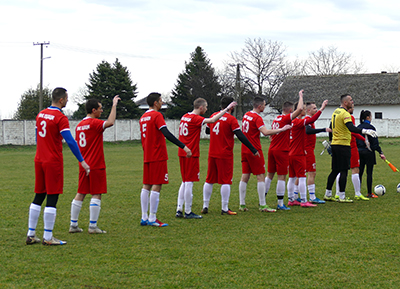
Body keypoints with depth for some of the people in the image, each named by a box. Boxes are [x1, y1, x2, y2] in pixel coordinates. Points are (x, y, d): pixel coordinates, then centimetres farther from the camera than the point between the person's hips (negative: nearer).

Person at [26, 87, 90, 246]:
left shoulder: (41, 114, 10)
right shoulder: (60, 118, -14)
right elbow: (70, 141, -19)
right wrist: (82, 161, -15)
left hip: (39, 160, 8)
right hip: (53, 162, -8)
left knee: (38, 197, 13)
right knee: (52, 199, -3)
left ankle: (31, 235, 15)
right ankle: (48, 237, -3)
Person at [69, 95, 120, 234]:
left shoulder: (79, 125, 13)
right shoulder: (94, 123, -12)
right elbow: (110, 122, -29)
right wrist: (114, 105, -18)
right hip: (96, 165, -8)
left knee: (80, 194, 10)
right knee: (96, 195, -3)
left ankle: (73, 225, 12)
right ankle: (93, 226, -4)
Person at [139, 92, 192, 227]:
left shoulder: (143, 117, 14)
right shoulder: (157, 115, -11)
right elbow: (166, 134, -23)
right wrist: (183, 146, -26)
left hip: (147, 157, 9)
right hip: (158, 157, -8)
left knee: (146, 186, 9)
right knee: (156, 186, -7)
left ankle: (144, 217, 10)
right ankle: (152, 219, -8)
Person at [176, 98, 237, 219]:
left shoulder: (184, 117, 12)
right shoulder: (195, 118, -14)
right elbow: (212, 120, -25)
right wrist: (227, 109, -21)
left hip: (182, 153, 9)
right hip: (191, 154, -9)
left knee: (185, 182, 14)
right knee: (189, 182, -4)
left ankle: (179, 210, 13)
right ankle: (188, 212, 0)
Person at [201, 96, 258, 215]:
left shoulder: (213, 116, 6)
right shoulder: (231, 119, -12)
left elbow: (207, 130, 19)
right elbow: (241, 136, -16)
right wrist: (254, 150, -13)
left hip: (212, 154, 6)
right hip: (225, 155, -6)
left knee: (209, 180, 13)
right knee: (225, 181, -1)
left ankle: (205, 206, 15)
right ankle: (225, 209, -1)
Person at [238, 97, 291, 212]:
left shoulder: (246, 115, 11)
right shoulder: (257, 118, -15)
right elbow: (265, 132, -28)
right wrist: (282, 129, -25)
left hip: (245, 150, 8)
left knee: (245, 176, 9)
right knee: (261, 177, -3)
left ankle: (242, 204, 9)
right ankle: (262, 205, -4)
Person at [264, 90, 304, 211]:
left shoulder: (276, 119, 12)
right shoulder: (286, 118, -12)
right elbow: (300, 109, -22)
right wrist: (300, 96, -9)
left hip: (272, 150, 8)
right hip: (282, 151, -8)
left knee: (270, 175, 15)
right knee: (282, 177, -3)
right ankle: (280, 204, -2)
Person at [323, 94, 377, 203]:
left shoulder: (335, 112, 14)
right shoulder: (345, 114, -15)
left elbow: (331, 128, 22)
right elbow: (351, 128, -30)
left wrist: (331, 142, 31)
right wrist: (364, 131, -41)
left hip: (334, 144, 9)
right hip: (343, 144, -9)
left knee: (335, 170, 14)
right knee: (344, 171, -5)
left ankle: (328, 194, 17)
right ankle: (342, 197, -5)